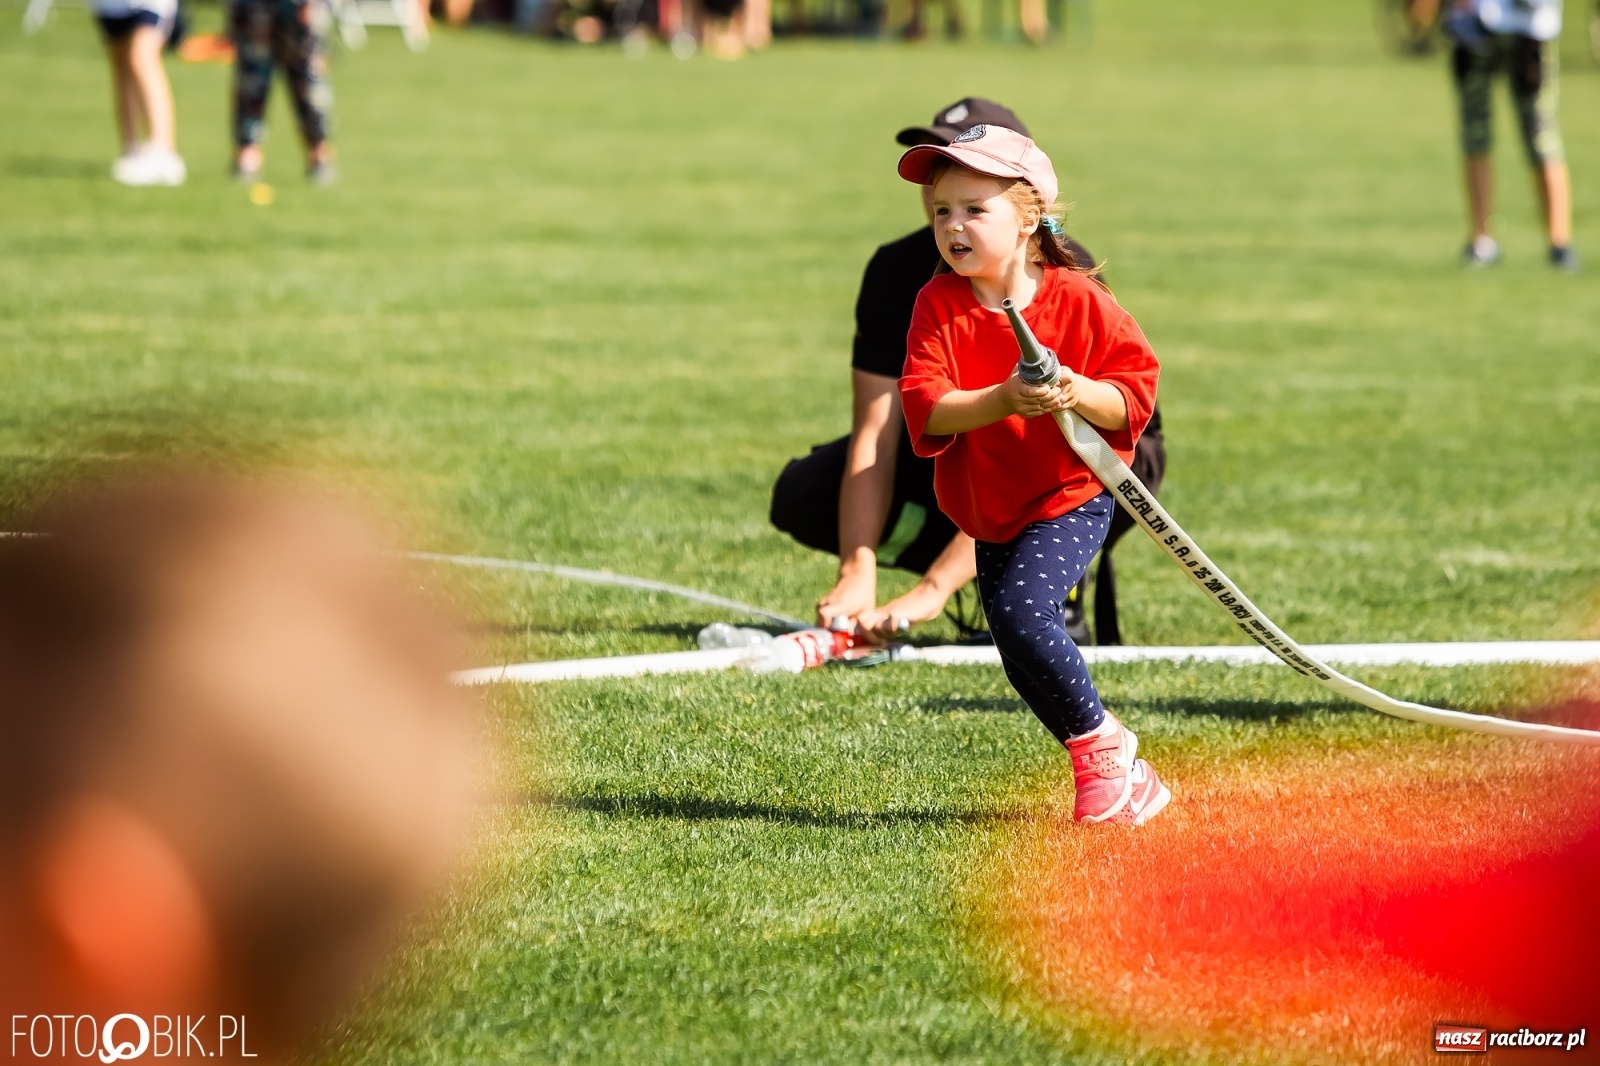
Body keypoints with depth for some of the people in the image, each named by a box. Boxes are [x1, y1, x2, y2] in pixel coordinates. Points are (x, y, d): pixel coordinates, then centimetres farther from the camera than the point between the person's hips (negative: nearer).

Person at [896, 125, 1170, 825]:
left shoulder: (1077, 300, -13)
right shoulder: (939, 305, -8)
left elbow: (1136, 391, -12)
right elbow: (924, 408, -19)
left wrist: (1081, 393, -32)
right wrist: (1001, 401, -35)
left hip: (1071, 497, -5)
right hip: (991, 511, 5)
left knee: (1021, 612, -25)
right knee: (1026, 663, 7)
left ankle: (1100, 741, -5)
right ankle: (1121, 775, 24)